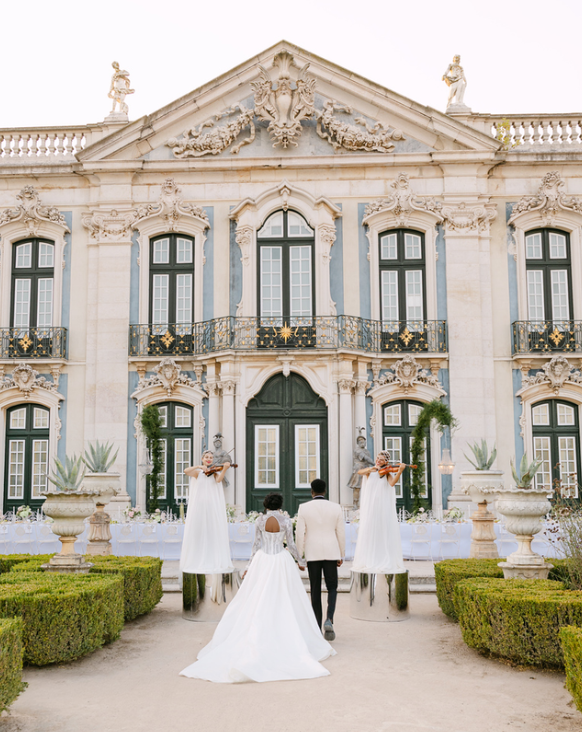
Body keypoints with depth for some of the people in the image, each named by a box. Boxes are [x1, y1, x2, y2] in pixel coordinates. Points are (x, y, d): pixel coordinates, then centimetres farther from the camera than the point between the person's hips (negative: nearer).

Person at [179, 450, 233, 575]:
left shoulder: (215, 472, 11)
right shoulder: (197, 472, 9)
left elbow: (218, 480, -11)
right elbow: (186, 471, -11)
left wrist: (224, 469, -25)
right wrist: (199, 466, -23)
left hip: (213, 506, 1)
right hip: (199, 506, -1)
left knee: (214, 533, -2)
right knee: (198, 532, -1)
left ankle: (216, 562, 2)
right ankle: (197, 561, 5)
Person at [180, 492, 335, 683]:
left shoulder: (260, 520, -1)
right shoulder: (286, 520, -5)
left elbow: (257, 545, -1)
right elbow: (291, 544, -1)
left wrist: (249, 567, 7)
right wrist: (300, 561, 15)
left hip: (262, 561, 1)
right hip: (282, 562, -1)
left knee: (256, 603, 7)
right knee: (285, 604, 6)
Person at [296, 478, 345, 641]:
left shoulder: (304, 508, -5)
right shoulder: (336, 508, -2)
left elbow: (300, 534, -5)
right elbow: (341, 533, 1)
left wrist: (299, 557, 2)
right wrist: (341, 555, 11)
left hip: (312, 554, 0)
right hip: (331, 553, 0)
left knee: (315, 590, 9)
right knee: (332, 587, 11)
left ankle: (317, 626, 10)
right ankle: (329, 619, -12)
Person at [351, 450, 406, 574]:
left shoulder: (387, 473, 6)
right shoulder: (370, 471, 10)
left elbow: (392, 483, -14)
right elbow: (360, 472, -11)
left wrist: (400, 471, -27)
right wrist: (371, 469, -28)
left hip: (383, 507, -1)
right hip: (370, 507, 1)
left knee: (385, 533, -3)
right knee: (368, 534, 1)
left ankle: (387, 562, 1)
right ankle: (368, 561, 8)